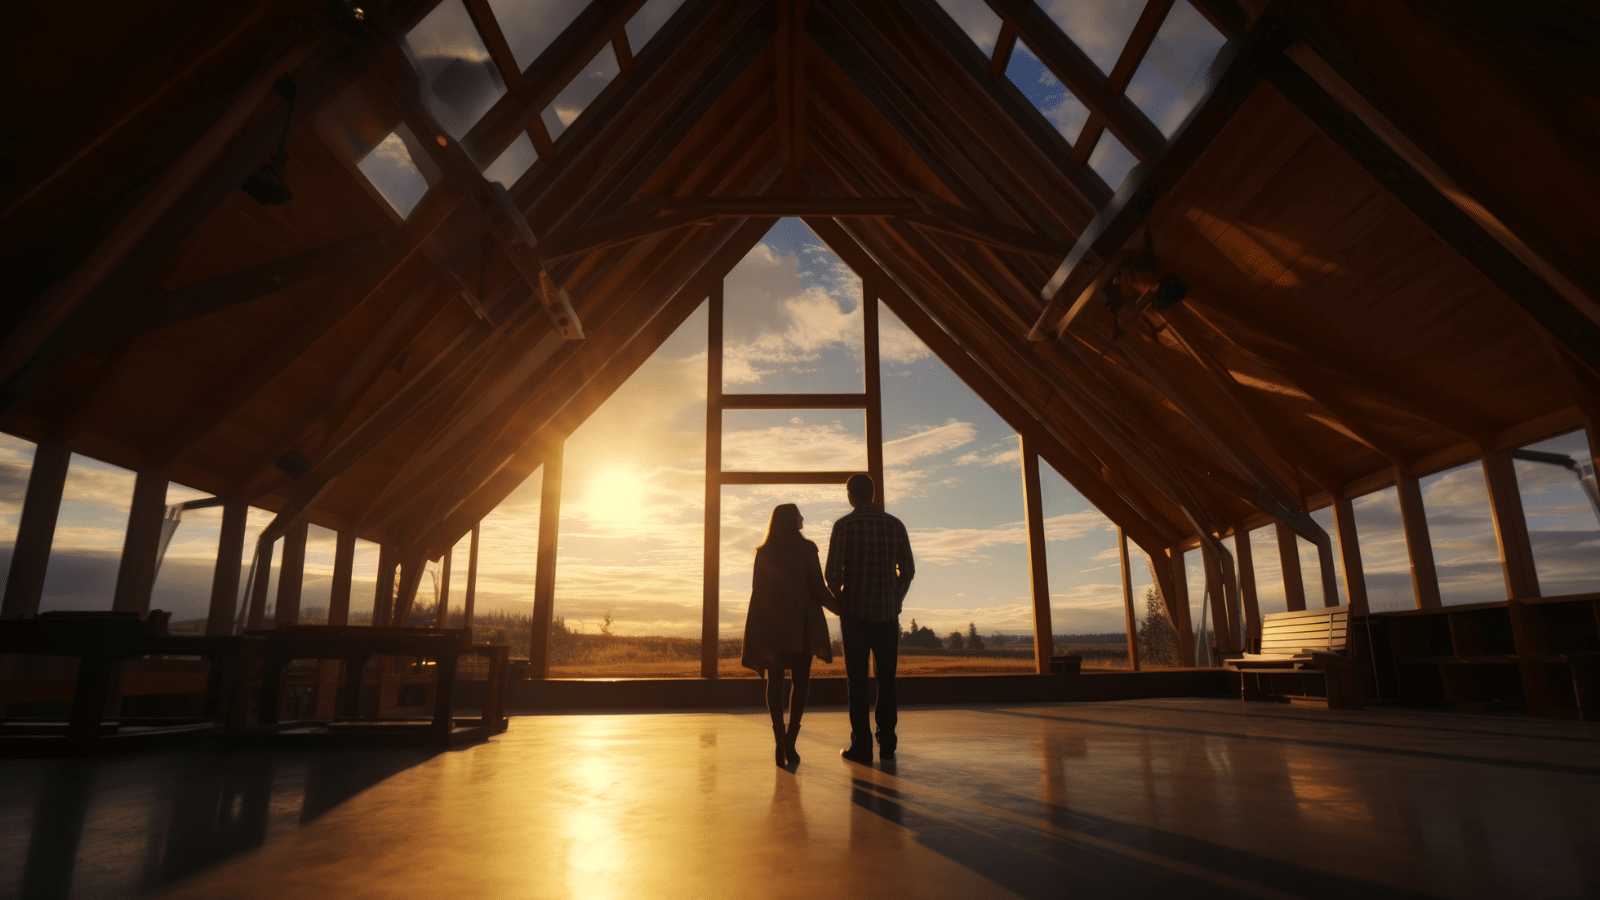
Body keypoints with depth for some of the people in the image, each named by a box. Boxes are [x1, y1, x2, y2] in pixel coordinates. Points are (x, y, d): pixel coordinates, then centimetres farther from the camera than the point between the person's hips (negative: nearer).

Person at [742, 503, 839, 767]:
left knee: (775, 681, 8)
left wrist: (756, 634, 8)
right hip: (801, 623, -2)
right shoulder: (806, 549, -5)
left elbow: (757, 591, 3)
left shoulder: (763, 553, 4)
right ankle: (790, 739, -6)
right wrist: (842, 609, 8)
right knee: (800, 681, 8)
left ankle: (780, 742, -1)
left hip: (770, 624, 2)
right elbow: (818, 589, -7)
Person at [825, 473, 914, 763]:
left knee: (857, 679, 2)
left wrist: (840, 601, 8)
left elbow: (833, 572, -9)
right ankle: (887, 744, 13)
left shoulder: (844, 525, -5)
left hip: (856, 612, -3)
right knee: (886, 679, 11)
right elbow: (907, 570, 6)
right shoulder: (895, 524, 5)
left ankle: (861, 745, 2)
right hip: (887, 612, 3)